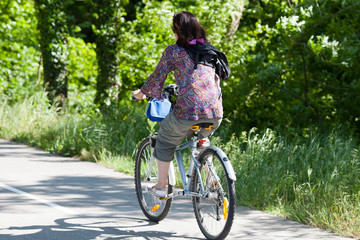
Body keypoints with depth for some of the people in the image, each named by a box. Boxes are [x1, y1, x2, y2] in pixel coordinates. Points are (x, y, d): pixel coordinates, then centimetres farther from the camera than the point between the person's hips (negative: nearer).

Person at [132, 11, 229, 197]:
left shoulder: (174, 51, 3)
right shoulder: (209, 51, 19)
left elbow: (157, 78, 9)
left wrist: (142, 92, 29)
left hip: (188, 112, -5)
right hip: (215, 113, 5)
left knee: (165, 140, 22)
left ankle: (161, 186, 25)